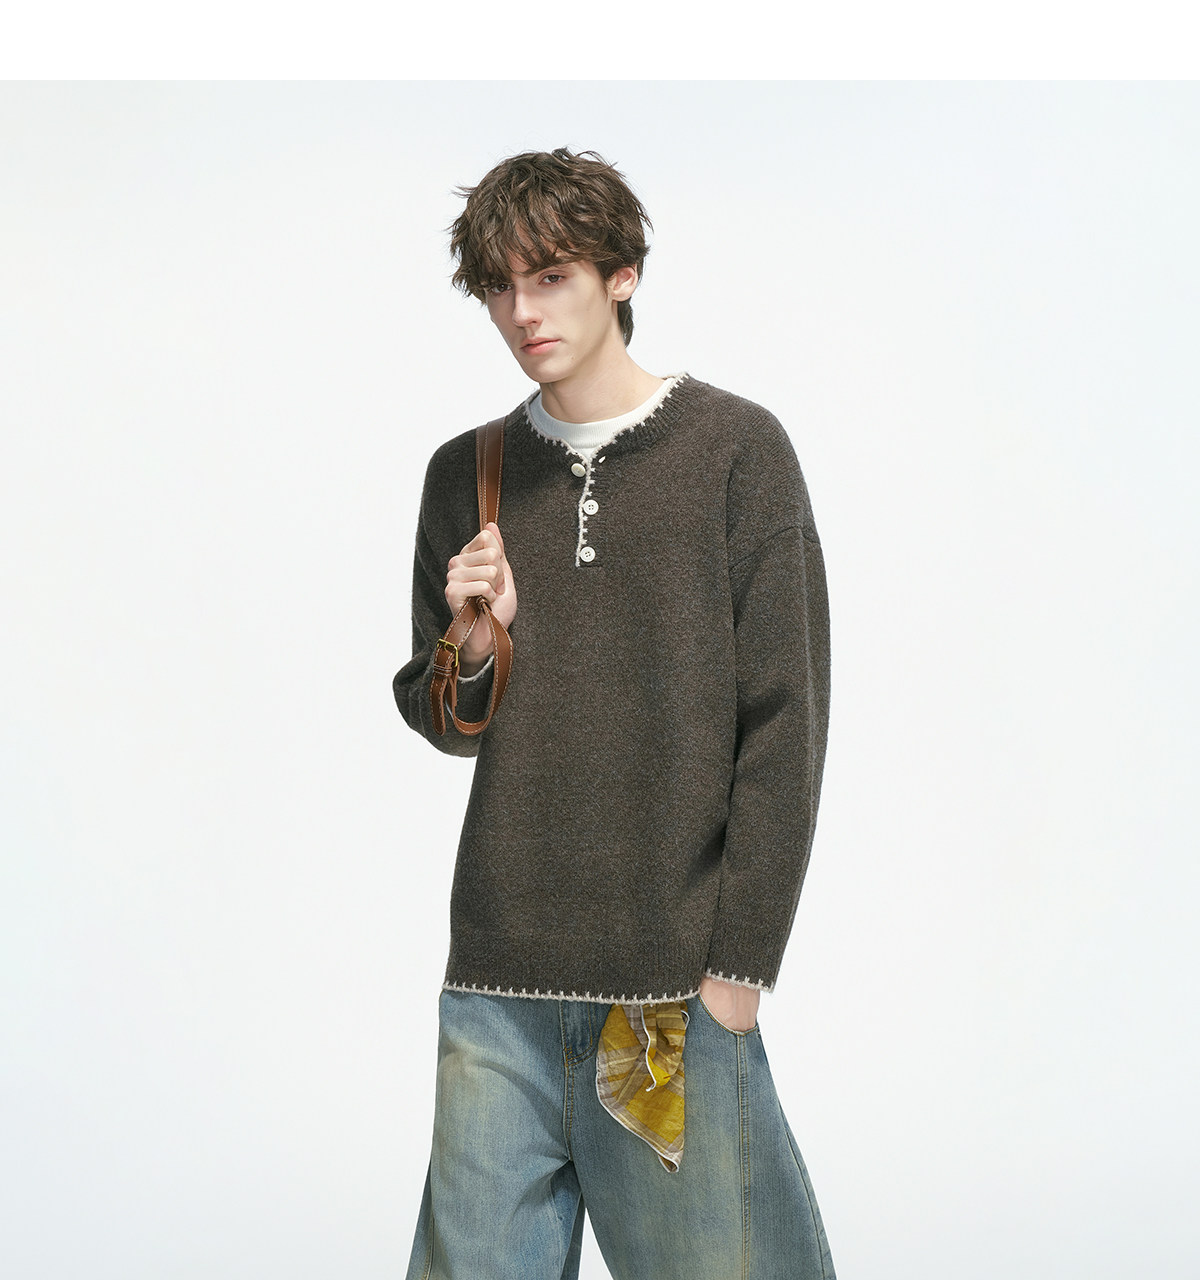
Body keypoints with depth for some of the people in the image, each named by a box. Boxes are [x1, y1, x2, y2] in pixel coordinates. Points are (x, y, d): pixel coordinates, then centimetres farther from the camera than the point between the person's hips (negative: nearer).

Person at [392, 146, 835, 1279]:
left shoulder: (734, 449, 0)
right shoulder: (466, 477, 11)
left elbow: (783, 723, -4)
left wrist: (740, 960, -9)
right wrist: (478, 645, -5)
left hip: (678, 976, -3)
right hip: (499, 974, 3)